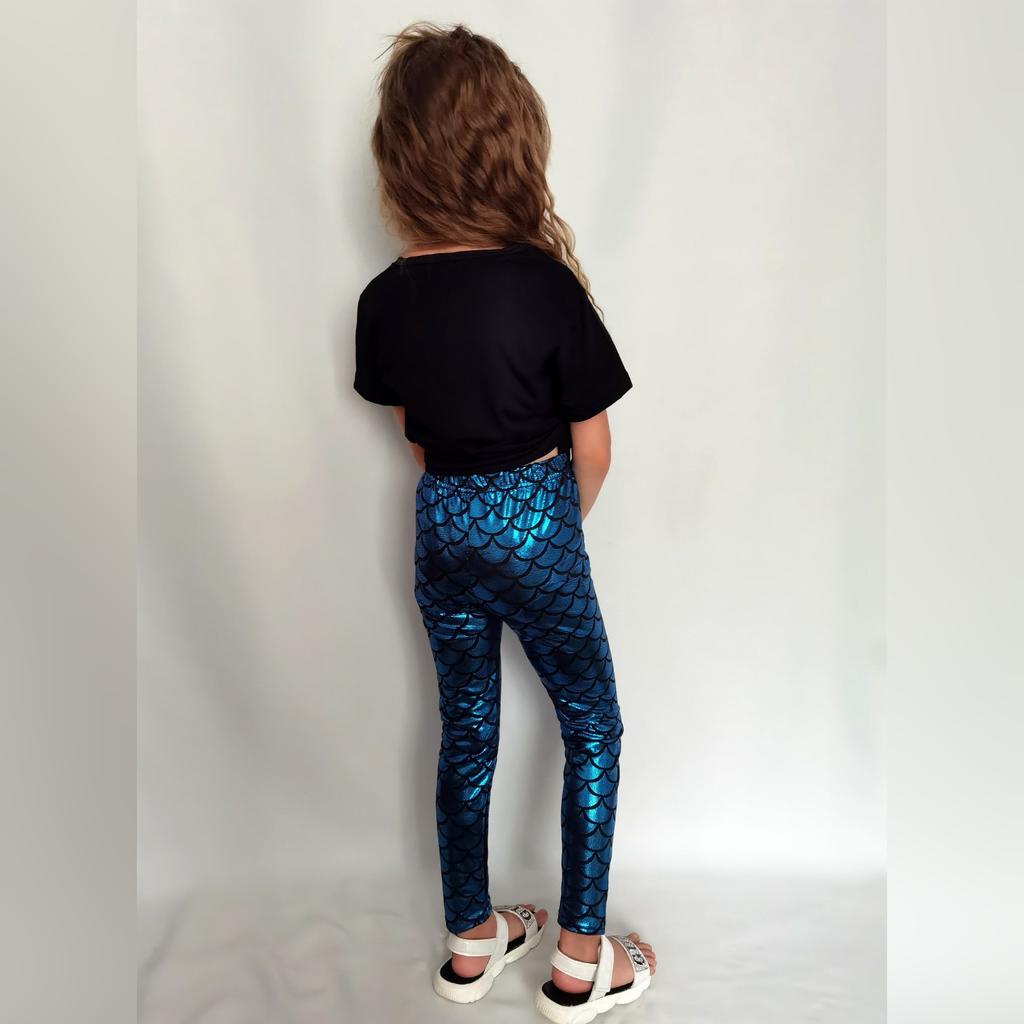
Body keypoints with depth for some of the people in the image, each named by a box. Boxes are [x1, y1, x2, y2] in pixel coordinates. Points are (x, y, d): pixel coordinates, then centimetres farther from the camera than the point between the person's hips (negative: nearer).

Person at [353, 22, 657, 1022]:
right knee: (592, 726, 14)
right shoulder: (544, 284, -18)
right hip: (532, 523, -4)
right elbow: (592, 449, -10)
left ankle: (470, 941, 36)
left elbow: (411, 433, 7)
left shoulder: (385, 299, -4)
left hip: (440, 525, 5)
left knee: (465, 731, 18)